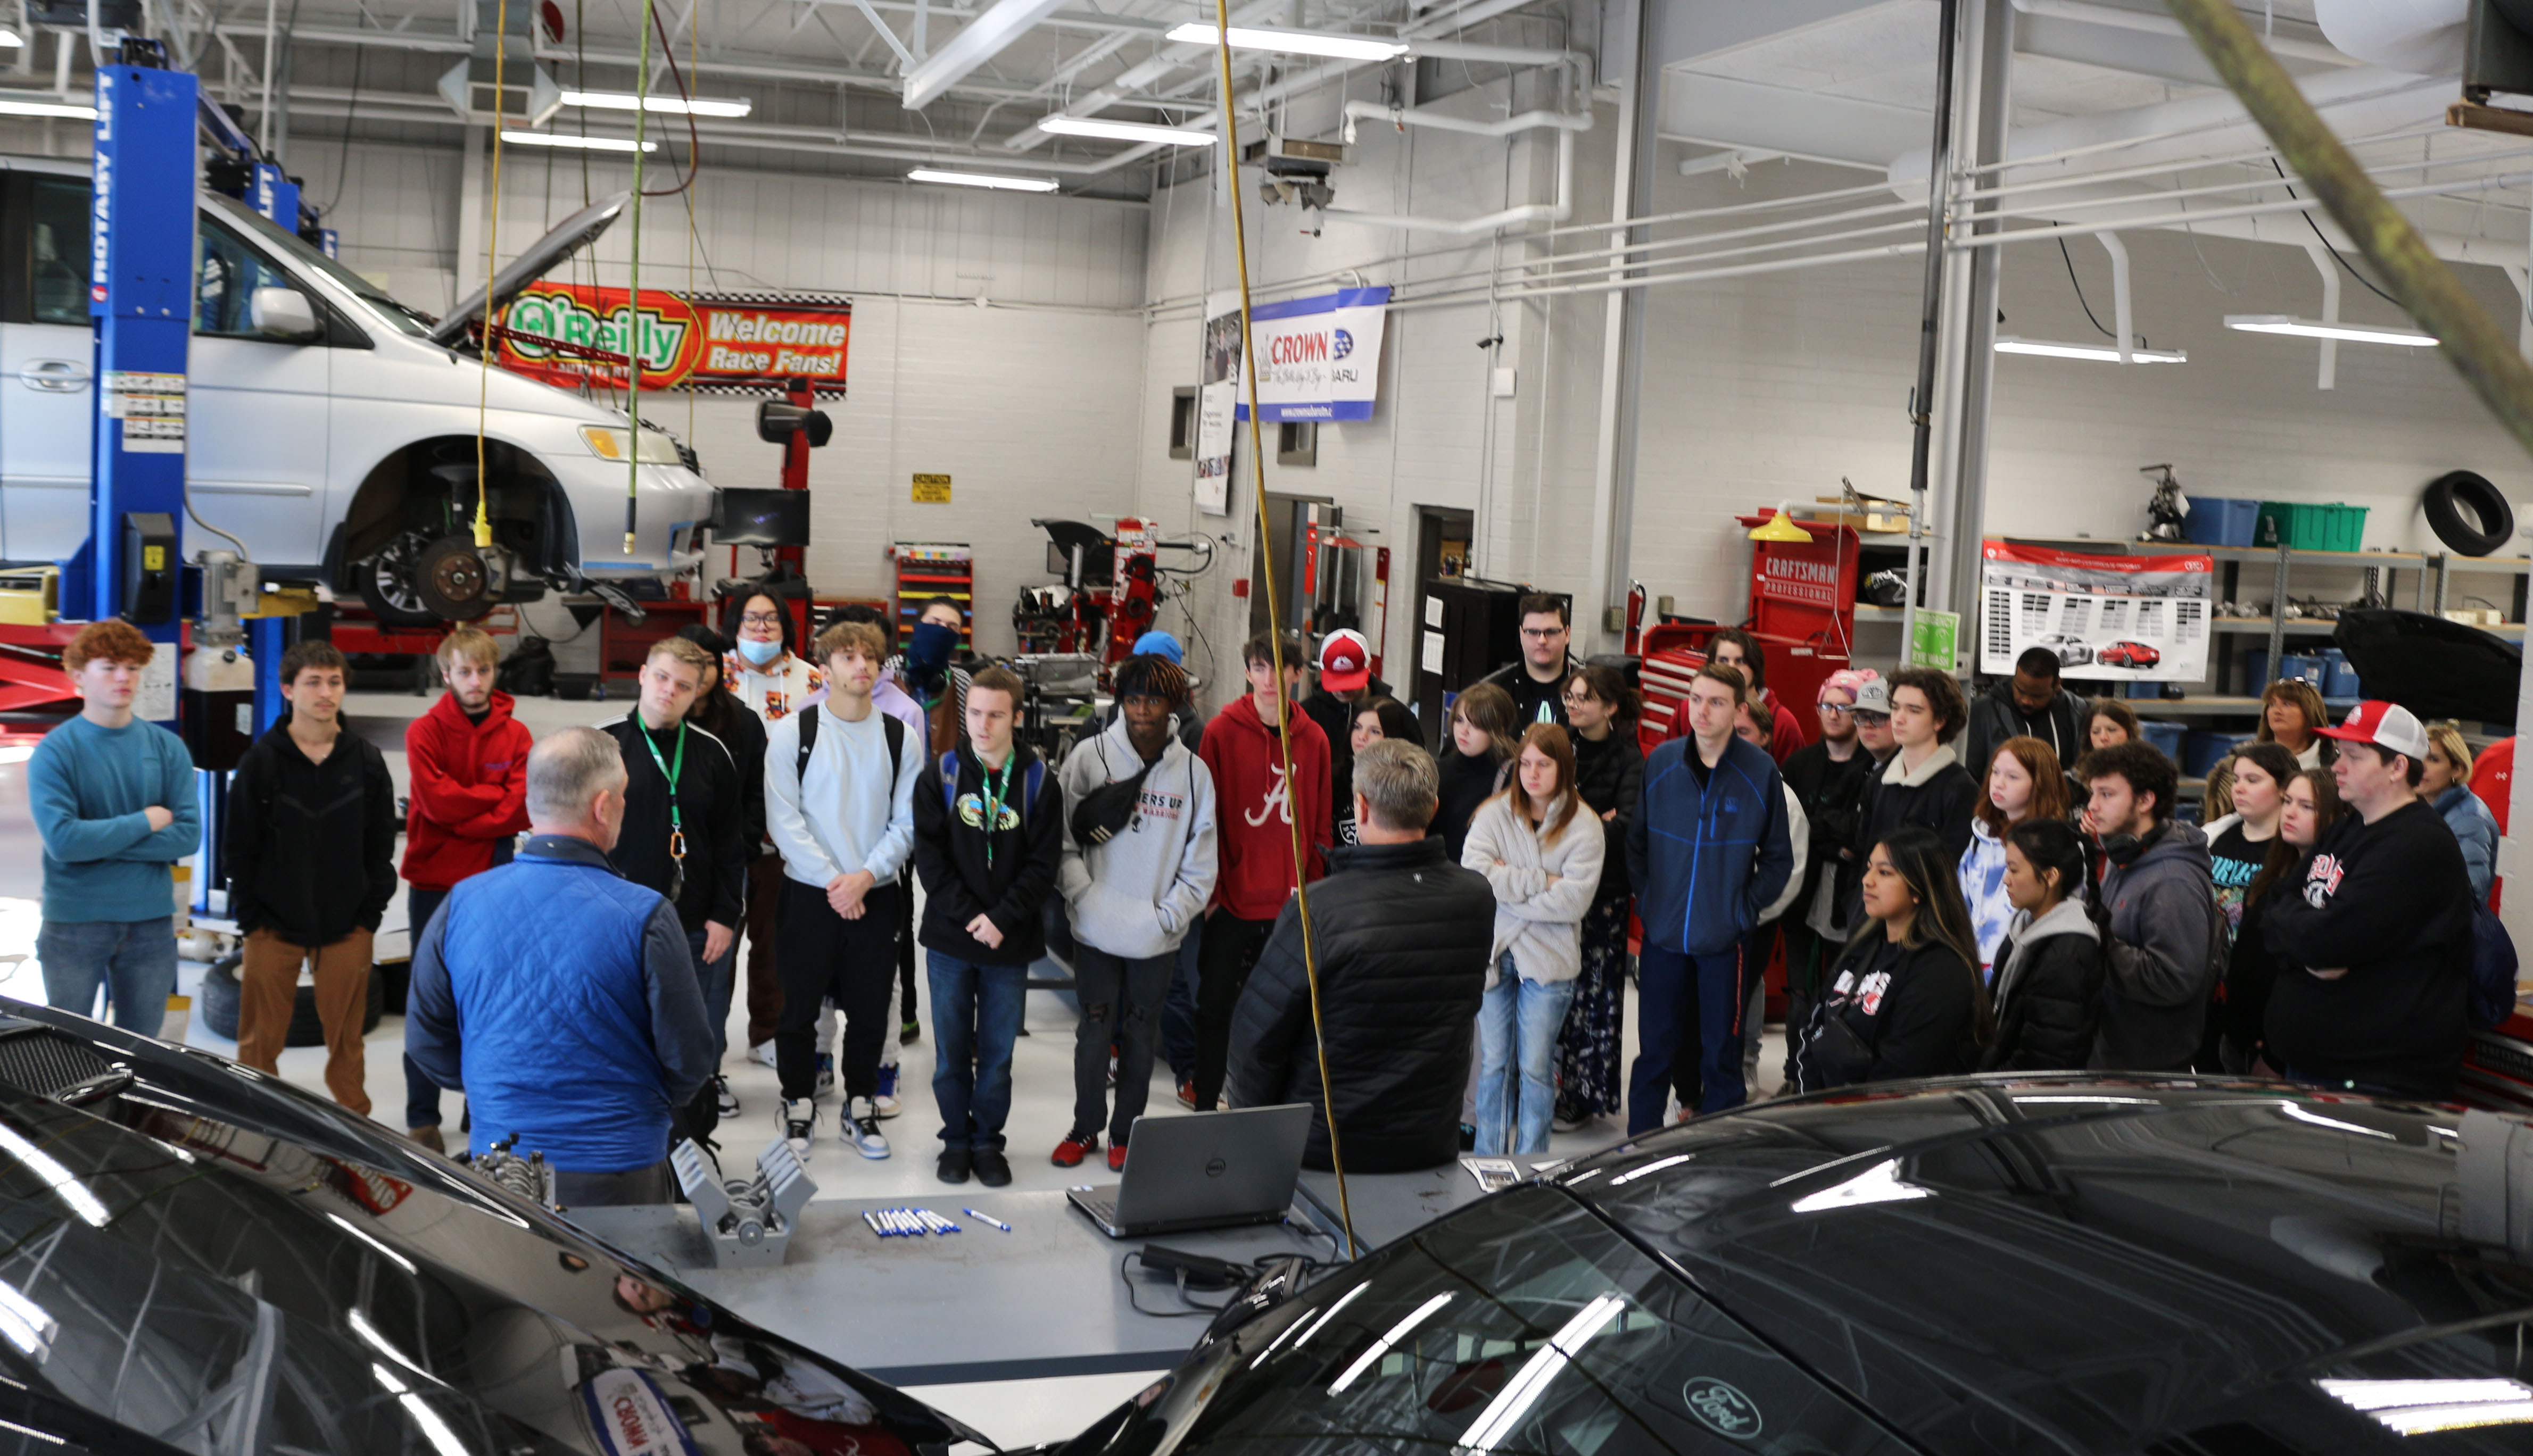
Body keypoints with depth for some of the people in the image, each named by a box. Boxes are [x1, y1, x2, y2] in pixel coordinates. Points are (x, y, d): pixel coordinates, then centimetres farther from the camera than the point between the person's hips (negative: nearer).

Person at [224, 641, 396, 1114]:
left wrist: (370, 914, 0)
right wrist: (251, 919, -4)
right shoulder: (261, 761, -2)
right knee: (261, 1041, 3)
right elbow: (240, 848, 1)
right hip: (274, 926, -1)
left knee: (346, 1039, 7)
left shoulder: (366, 761, 3)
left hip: (348, 930, 1)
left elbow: (381, 844, 7)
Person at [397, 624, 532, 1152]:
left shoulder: (516, 736, 3)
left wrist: (459, 821, -14)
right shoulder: (425, 732, -2)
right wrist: (494, 797, -6)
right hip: (434, 884, -2)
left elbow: (522, 810, -6)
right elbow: (437, 800, -13)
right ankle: (422, 1118, 7)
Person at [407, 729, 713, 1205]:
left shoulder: (461, 905, -3)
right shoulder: (646, 917, -14)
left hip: (495, 1163, 3)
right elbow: (688, 1059, -6)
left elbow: (425, 1038, 7)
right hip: (620, 1174, -3)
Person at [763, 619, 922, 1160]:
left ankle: (860, 1110, 23)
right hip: (809, 893, -2)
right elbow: (784, 820, -7)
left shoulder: (902, 739, 4)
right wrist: (832, 880, -14)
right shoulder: (793, 733, -3)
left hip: (876, 895, 2)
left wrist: (865, 876, -13)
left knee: (870, 1010, 8)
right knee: (799, 1007, 5)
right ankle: (798, 1107, 21)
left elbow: (906, 824, 1)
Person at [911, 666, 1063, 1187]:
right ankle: (956, 1140, 23)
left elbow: (1044, 864, -4)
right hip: (950, 939, 0)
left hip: (1010, 944, 0)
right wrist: (968, 916, -13)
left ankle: (988, 1141, 22)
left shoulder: (1039, 782, -2)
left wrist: (1001, 919, -14)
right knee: (951, 1050, 9)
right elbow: (930, 855, -5)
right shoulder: (940, 775, -1)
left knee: (998, 1052, 8)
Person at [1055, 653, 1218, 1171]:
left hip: (1157, 936, 1)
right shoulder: (1090, 756, -3)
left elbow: (1201, 862, 3)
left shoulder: (1193, 772, 0)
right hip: (1096, 930, -1)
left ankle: (1125, 1132, 25)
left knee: (1140, 1036, 11)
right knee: (1094, 1032, 7)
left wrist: (1169, 915, -6)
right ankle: (1086, 1128, 23)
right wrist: (1085, 899, -12)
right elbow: (1065, 841, -3)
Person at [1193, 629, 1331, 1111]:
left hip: (1290, 903, 2)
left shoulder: (1314, 740, 3)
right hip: (1232, 898, -2)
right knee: (1216, 1003, 6)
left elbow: (1320, 826, 8)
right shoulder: (1222, 732, -5)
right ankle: (1205, 1103, 17)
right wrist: (1210, 886, -7)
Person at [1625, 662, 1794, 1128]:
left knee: (1721, 1054, 7)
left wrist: (1745, 910, -6)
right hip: (1663, 933, 2)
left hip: (1725, 940, -2)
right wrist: (1646, 898, 1)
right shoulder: (1660, 763, -1)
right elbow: (1637, 840, 10)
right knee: (1655, 1050, 10)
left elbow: (1778, 859, 1)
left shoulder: (1760, 773, -7)